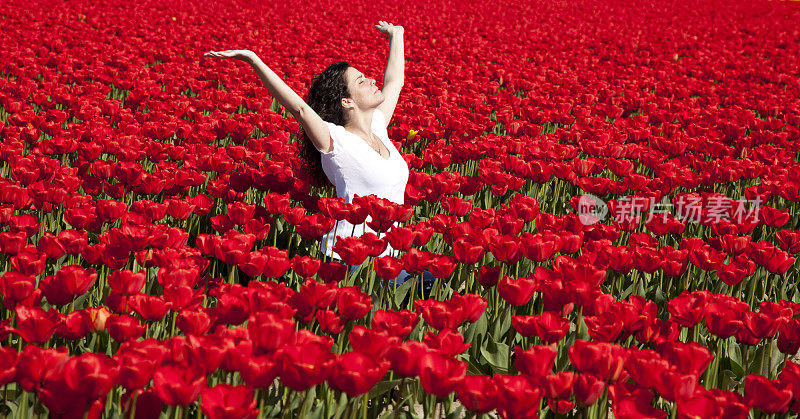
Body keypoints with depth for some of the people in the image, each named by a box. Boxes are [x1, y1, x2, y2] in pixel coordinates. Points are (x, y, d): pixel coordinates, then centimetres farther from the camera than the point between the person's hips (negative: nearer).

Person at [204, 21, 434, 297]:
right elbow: (300, 108, -25)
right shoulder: (337, 141, -10)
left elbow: (394, 81, 27)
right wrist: (253, 60, -31)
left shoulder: (377, 128, 12)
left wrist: (396, 35, 37)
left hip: (388, 256, 7)